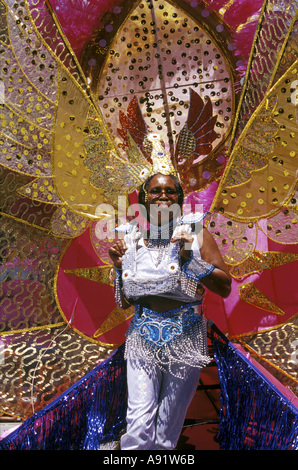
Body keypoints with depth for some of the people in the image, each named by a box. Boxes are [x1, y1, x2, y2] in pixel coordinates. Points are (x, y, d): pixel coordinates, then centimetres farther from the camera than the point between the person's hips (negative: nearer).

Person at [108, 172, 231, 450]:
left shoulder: (195, 234, -3)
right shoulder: (131, 240, 3)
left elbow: (225, 288, -8)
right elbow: (124, 303, 9)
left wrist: (191, 258, -18)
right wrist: (120, 268, -6)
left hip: (185, 336, -1)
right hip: (142, 336, 1)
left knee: (167, 431, 13)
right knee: (139, 425, -7)